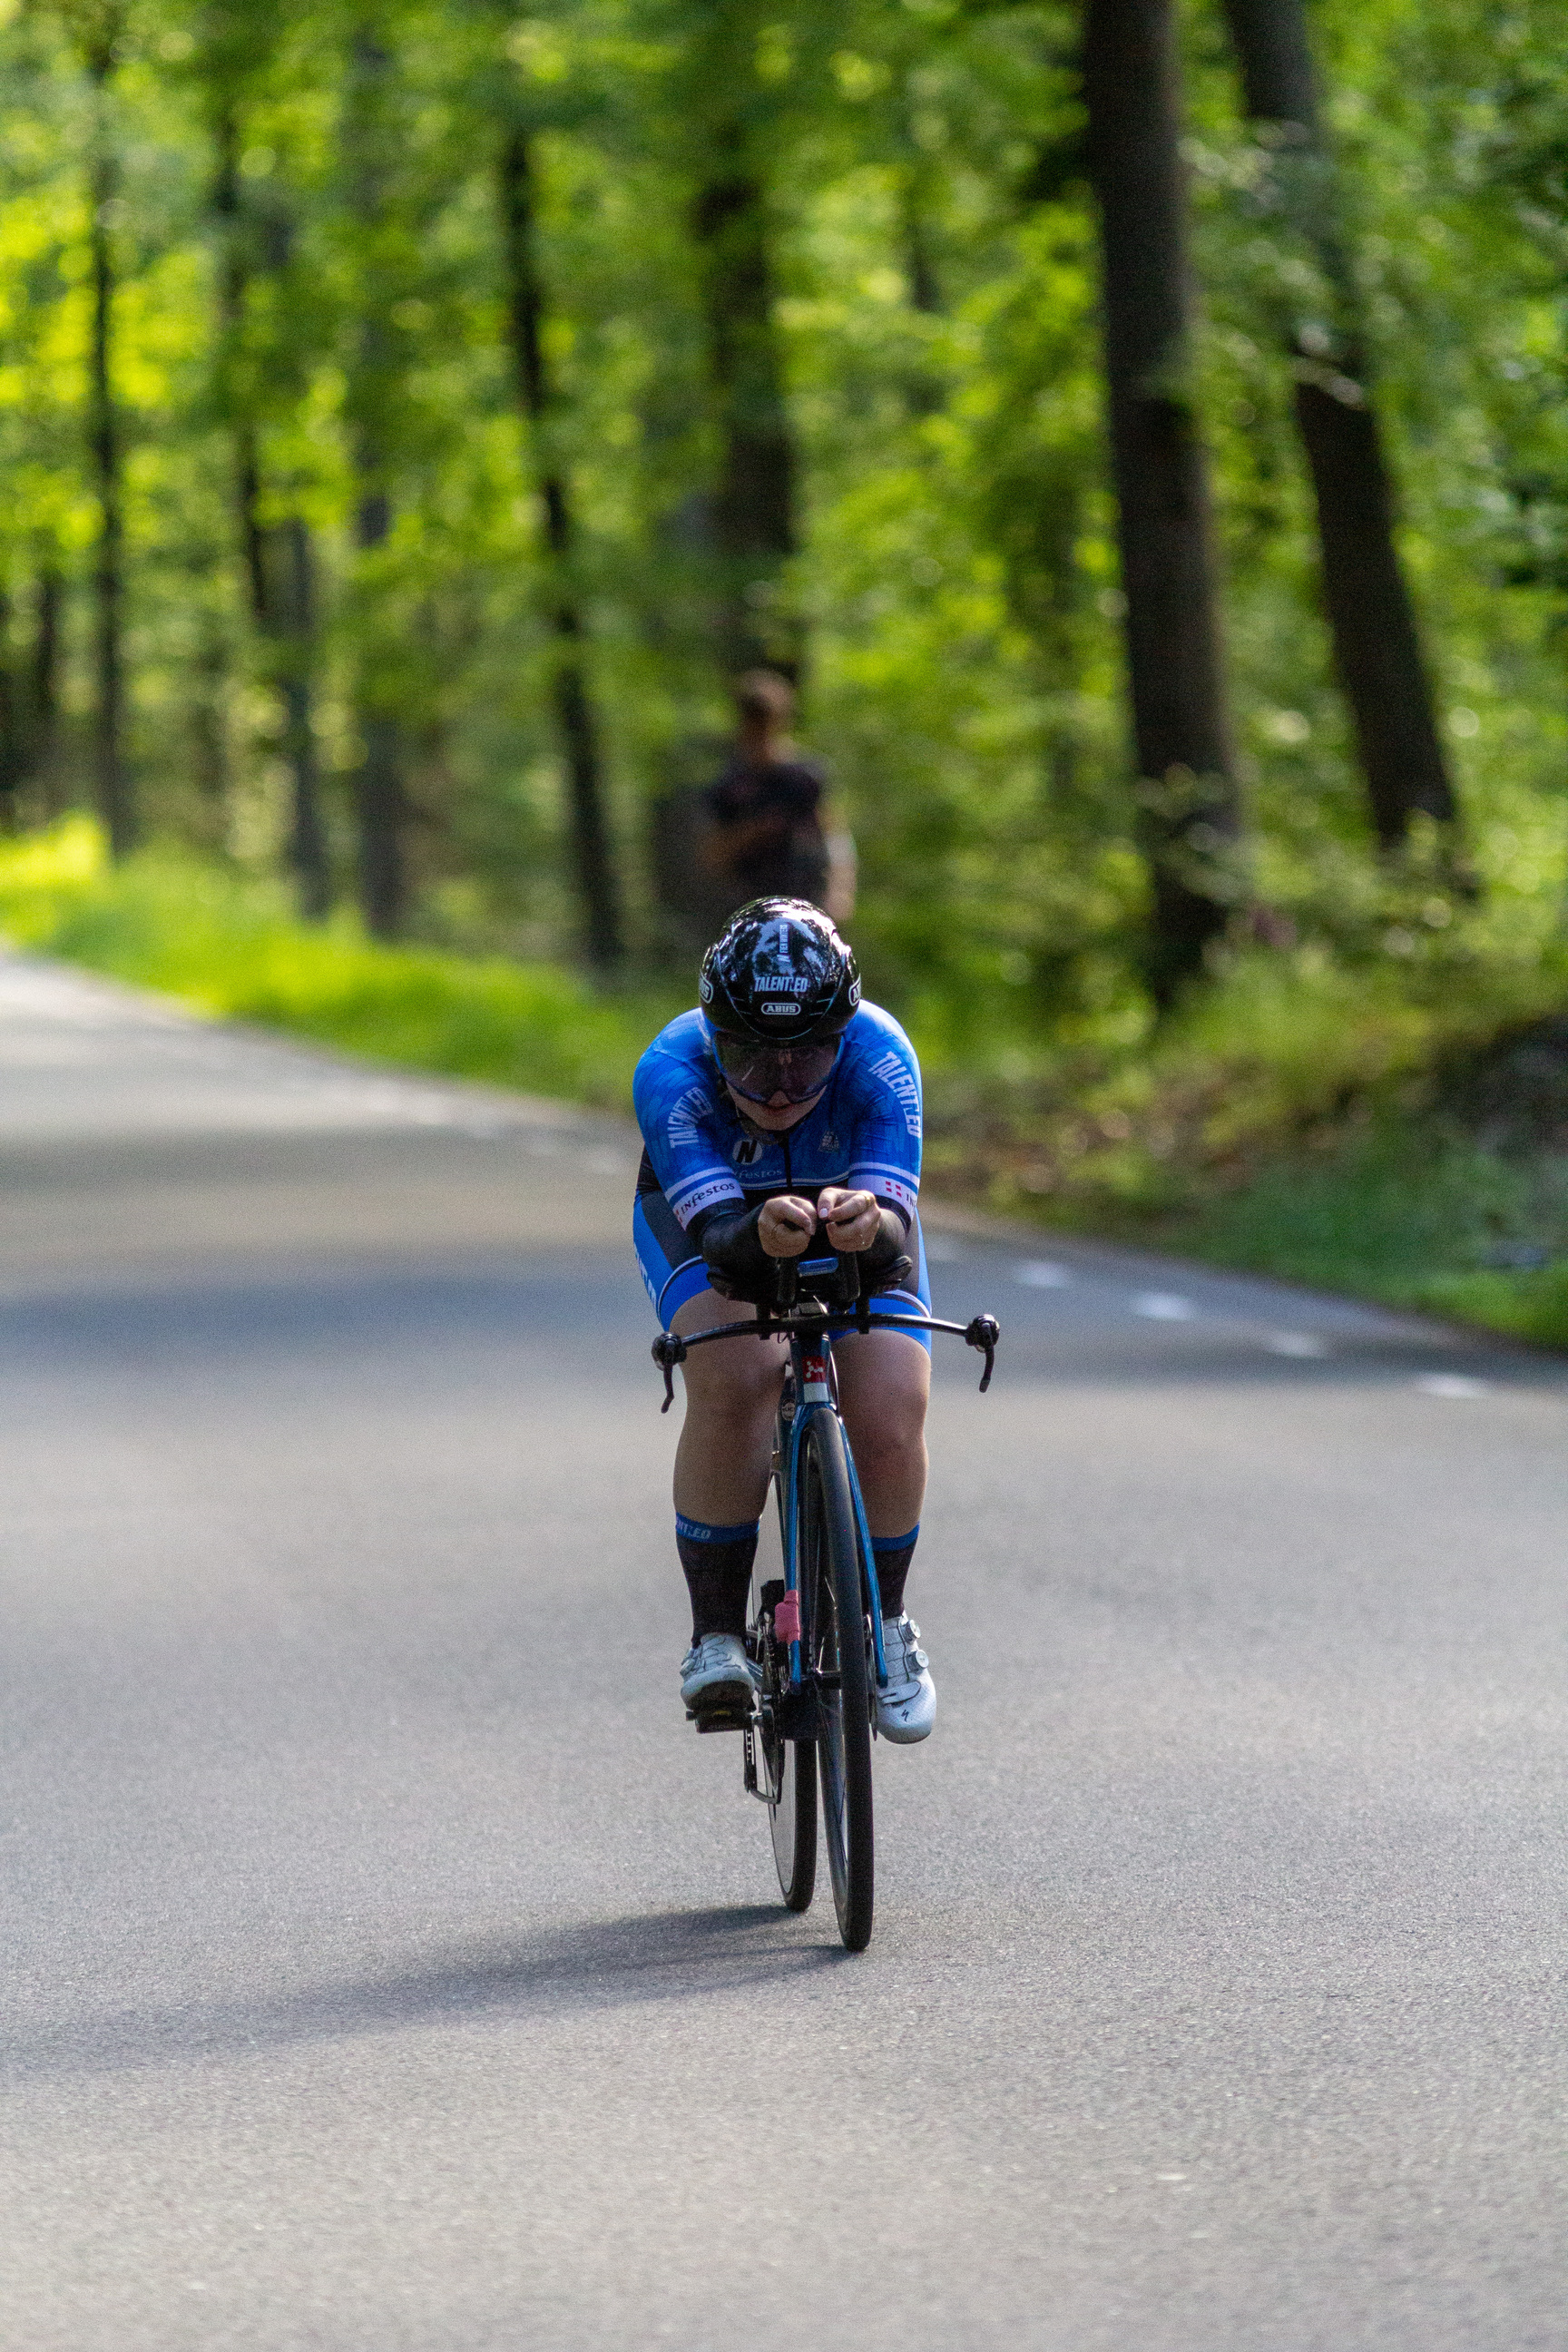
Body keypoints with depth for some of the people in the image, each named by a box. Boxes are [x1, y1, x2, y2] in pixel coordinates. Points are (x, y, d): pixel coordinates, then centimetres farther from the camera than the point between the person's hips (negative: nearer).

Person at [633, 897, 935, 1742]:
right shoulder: (671, 1072, -35)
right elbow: (720, 1236, -44)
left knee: (890, 1420, -20)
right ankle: (716, 1635, -17)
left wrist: (871, 1228, -66)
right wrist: (762, 1236, -67)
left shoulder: (879, 1056, -34)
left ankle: (885, 1625, 8)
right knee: (734, 1381, -31)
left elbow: (896, 1235, -42)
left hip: (854, 1215, 1)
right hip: (709, 1213, -1)